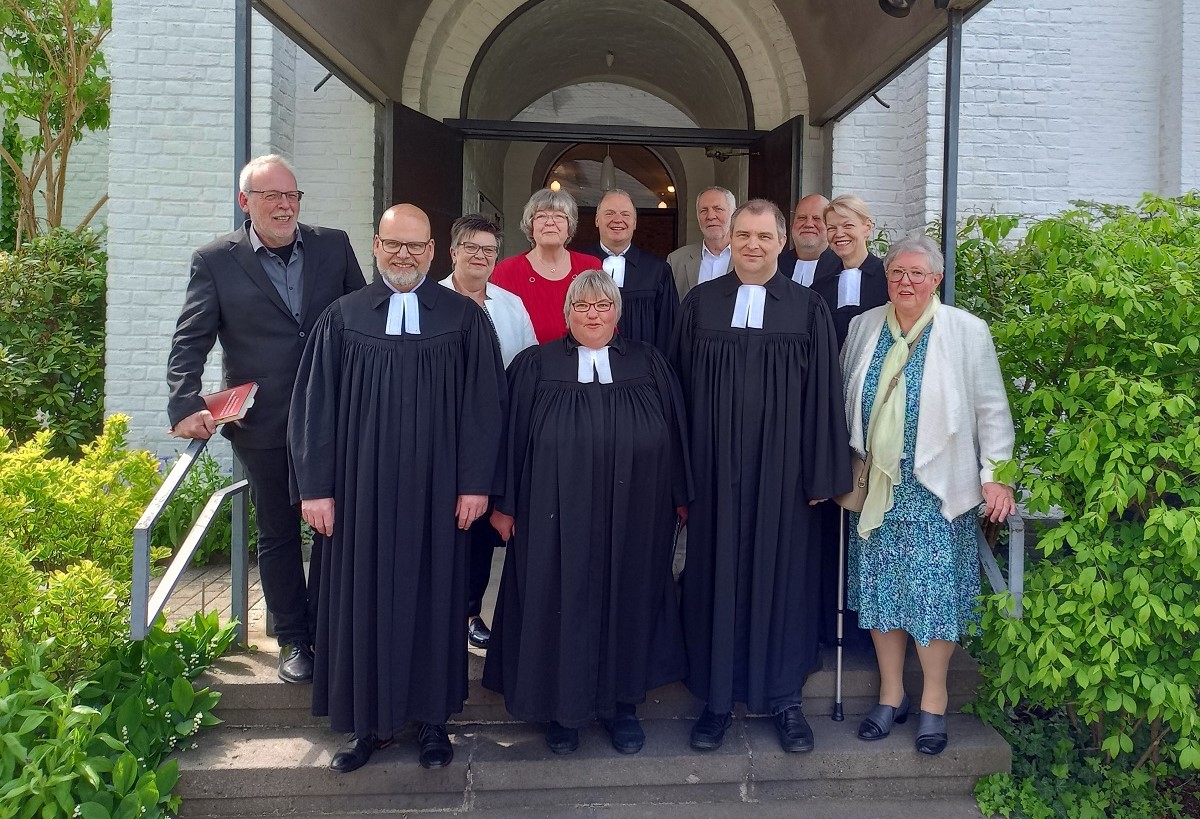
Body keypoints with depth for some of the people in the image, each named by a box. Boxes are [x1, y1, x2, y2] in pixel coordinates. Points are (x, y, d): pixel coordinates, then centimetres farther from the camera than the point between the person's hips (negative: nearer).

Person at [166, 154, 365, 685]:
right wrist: (185, 406, -17)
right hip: (263, 426, -1)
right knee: (278, 534, 12)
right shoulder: (215, 261, -1)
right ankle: (293, 640, 27)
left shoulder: (333, 246, 4)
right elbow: (190, 342, -3)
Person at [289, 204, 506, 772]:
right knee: (363, 597, 8)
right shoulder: (343, 318, 2)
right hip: (361, 487, 1)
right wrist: (316, 487, -4)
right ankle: (369, 720, 24)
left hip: (436, 490, -1)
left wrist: (476, 482, -7)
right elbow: (314, 406, 2)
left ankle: (432, 716, 24)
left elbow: (484, 404, -1)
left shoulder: (465, 318, 1)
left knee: (432, 596, 8)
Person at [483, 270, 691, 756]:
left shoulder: (648, 364, 7)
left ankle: (621, 703, 26)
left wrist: (681, 497, 7)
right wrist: (504, 504, -2)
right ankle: (562, 707, 22)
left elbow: (675, 434, 9)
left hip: (632, 519, 2)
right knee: (561, 605, 6)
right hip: (557, 519, -1)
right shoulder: (535, 367, 3)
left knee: (625, 603, 10)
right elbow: (512, 438, 2)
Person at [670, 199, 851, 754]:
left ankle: (785, 698, 24)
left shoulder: (808, 310, 1)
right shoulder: (698, 304, 3)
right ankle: (717, 697, 22)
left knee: (783, 576, 8)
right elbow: (680, 390, 4)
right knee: (716, 575, 7)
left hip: (781, 469, 0)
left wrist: (821, 476, -3)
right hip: (715, 468, 1)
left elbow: (823, 395, 1)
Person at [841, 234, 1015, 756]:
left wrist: (994, 474, -6)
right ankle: (890, 695, 24)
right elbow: (847, 403, 11)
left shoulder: (967, 331, -4)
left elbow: (991, 409, -2)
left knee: (934, 590, 1)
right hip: (875, 487, 4)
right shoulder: (864, 327, 6)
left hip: (935, 488, -3)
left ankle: (933, 702, 19)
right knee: (879, 588, 8)